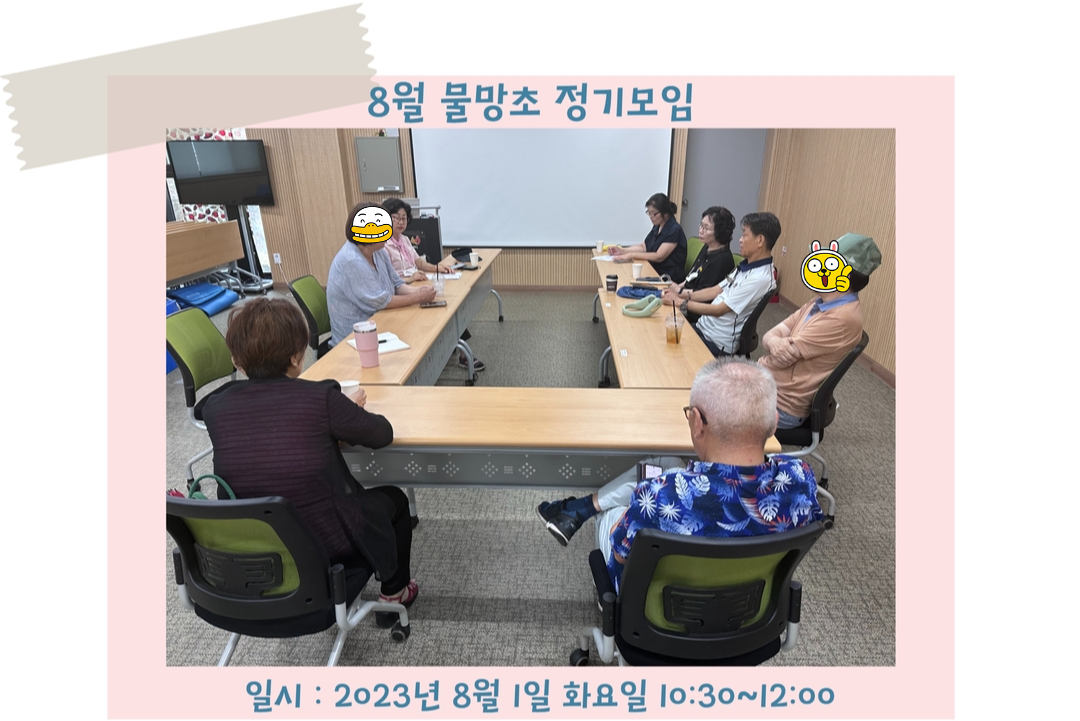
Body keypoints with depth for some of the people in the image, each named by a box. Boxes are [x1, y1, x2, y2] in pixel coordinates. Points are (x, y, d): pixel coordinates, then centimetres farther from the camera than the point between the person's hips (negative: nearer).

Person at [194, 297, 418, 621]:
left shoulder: (217, 406, -9)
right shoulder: (320, 397, -23)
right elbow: (382, 433, -10)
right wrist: (348, 412, 12)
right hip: (326, 550, -5)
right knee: (393, 498, 24)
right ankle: (394, 594, 40)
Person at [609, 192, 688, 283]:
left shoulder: (674, 230, -16)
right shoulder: (657, 227, 10)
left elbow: (659, 257, -20)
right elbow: (643, 247, 15)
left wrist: (632, 255, -19)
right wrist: (622, 251, 1)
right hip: (654, 272, 8)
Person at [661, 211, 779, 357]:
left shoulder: (759, 278, -22)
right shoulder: (746, 266, 7)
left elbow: (719, 310, -22)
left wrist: (680, 302, -15)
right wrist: (682, 295, -1)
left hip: (717, 342, -8)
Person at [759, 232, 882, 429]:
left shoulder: (842, 318, -22)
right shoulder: (820, 303, 8)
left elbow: (782, 357, -23)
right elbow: (770, 335, 4)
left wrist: (774, 342, -1)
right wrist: (773, 342, -19)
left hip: (780, 404, -8)